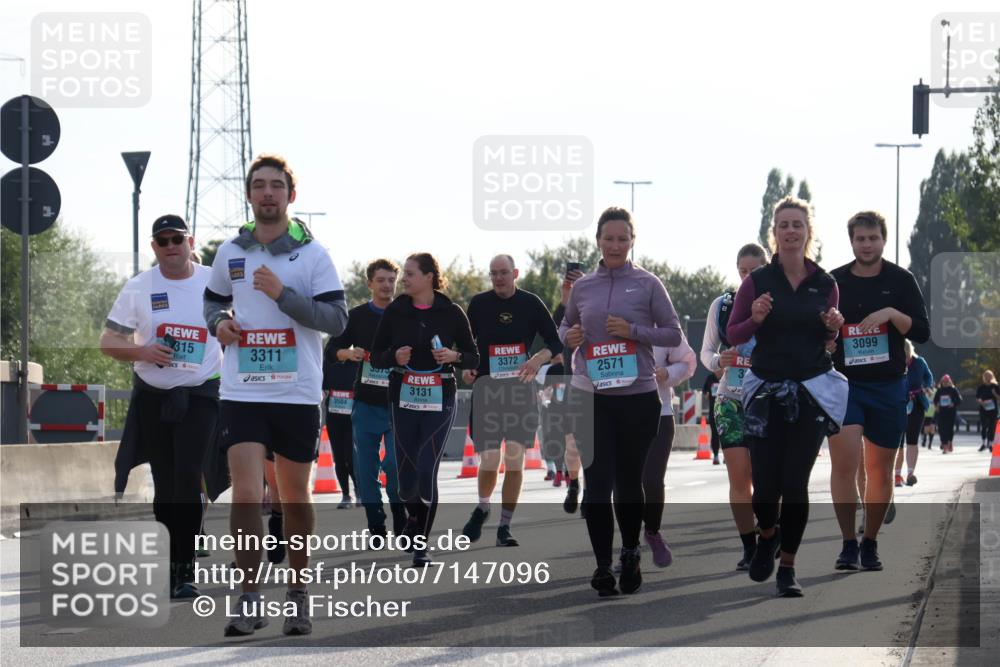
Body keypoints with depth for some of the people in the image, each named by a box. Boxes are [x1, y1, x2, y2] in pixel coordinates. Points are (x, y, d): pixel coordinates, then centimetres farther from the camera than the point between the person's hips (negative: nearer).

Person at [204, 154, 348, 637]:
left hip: (297, 393, -1)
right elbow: (213, 298, 25)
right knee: (246, 493, -12)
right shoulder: (230, 252, 7)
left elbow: (337, 319, -9)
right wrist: (217, 322, 2)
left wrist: (282, 293, -19)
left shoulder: (312, 254, -2)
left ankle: (298, 592, 25)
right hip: (241, 393, 1)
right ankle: (249, 600, -8)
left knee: (295, 498, 10)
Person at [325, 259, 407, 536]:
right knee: (366, 467, 0)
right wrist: (348, 353, -11)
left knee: (395, 464, -12)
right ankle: (376, 527, 8)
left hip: (398, 404, -2)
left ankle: (400, 521, 7)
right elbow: (332, 349, 10)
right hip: (366, 403, 2)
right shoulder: (356, 316, 8)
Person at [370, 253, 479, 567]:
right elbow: (375, 357, 7)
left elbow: (474, 358, 6)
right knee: (405, 476, 2)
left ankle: (421, 545, -1)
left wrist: (454, 356, -15)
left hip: (439, 401, -2)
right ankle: (415, 519, 36)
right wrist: (394, 356, -14)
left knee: (427, 471, -12)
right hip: (403, 400, 2)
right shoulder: (395, 311, 2)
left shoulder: (451, 313, -1)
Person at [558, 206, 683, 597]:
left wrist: (634, 331, -14)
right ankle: (602, 567, -2)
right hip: (590, 396, 1)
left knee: (629, 481, 10)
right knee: (598, 482, -5)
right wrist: (569, 336, -1)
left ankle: (630, 555, 29)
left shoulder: (647, 284, 0)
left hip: (637, 396, -1)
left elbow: (673, 333, 1)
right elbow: (566, 325, 22)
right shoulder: (582, 287, 8)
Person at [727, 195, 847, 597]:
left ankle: (787, 568, 9)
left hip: (812, 391, 1)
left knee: (795, 482, -4)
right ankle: (767, 535, 31)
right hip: (766, 391, 0)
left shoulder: (825, 285, 3)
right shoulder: (758, 281, -3)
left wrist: (834, 328, -7)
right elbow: (732, 335, 1)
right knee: (765, 483, -2)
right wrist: (755, 319, -18)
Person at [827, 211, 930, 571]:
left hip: (888, 386, 1)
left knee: (880, 470, 6)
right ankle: (848, 545, -9)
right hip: (843, 383, -1)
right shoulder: (833, 282, 5)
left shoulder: (901, 281, 3)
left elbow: (922, 332, -3)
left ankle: (870, 544, 20)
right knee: (844, 461, -16)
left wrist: (892, 314, -17)